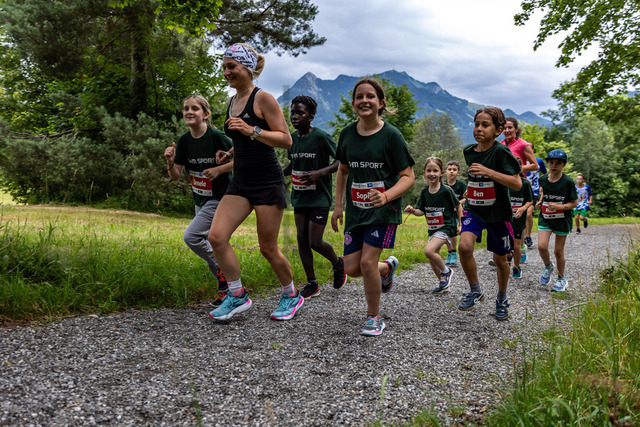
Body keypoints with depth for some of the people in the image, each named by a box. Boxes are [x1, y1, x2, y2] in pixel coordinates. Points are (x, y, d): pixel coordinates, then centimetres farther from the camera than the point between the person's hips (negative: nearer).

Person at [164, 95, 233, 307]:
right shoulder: (184, 141, 0)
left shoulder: (217, 137, -18)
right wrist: (170, 162, -20)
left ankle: (223, 270, 0)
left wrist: (219, 169, -23)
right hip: (199, 200, 7)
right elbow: (175, 176, 0)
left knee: (191, 236, -19)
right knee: (208, 244, 12)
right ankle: (225, 288, 25)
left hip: (219, 198, -7)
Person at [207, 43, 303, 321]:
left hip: (267, 182, -7)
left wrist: (251, 130, -25)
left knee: (268, 248, 1)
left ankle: (291, 296, 25)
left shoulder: (263, 99, -9)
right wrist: (229, 154, 9)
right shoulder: (232, 102, 13)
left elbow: (286, 140, -14)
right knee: (216, 236, -8)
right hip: (240, 182, 7)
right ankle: (238, 297, 7)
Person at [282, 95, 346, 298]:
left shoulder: (321, 136, -13)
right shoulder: (292, 138, 6)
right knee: (302, 239, 5)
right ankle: (311, 284, 18)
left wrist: (319, 173, -24)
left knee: (315, 243, -7)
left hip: (319, 197, -6)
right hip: (299, 196, 6)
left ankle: (338, 263, 25)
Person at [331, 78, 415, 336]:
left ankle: (374, 318, 11)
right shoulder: (347, 134, 4)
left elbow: (408, 177, -9)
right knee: (351, 267, 0)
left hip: (384, 210, -5)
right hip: (356, 209, 5)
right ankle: (388, 267, 34)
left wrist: (386, 196, -27)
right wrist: (338, 205, 12)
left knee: (367, 261, -13)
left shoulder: (391, 135, -9)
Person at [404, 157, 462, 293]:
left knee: (429, 250, -23)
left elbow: (458, 206, 0)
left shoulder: (446, 191, -12)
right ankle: (443, 282, 28)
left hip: (446, 227, -6)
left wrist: (460, 224, 1)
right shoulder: (425, 192, 2)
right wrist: (413, 210, -16)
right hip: (432, 228, 7)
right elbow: (421, 211, 5)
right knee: (432, 259, 9)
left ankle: (446, 271, 0)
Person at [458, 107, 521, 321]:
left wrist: (489, 172, -32)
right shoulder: (469, 151, 3)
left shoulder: (501, 152, -15)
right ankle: (476, 291, -1)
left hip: (498, 213, -3)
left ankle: (502, 299, 34)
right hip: (474, 210, 3)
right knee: (464, 246, -22)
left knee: (500, 258, 10)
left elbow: (517, 183, -23)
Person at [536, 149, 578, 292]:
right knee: (541, 246, -15)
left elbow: (574, 203, -7)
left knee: (558, 250, 5)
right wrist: (541, 200, 3)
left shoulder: (568, 182, -11)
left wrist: (558, 207, -22)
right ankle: (548, 266, 17)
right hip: (545, 218, 3)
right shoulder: (542, 179, 0)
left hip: (562, 219, -3)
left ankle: (562, 278, 26)